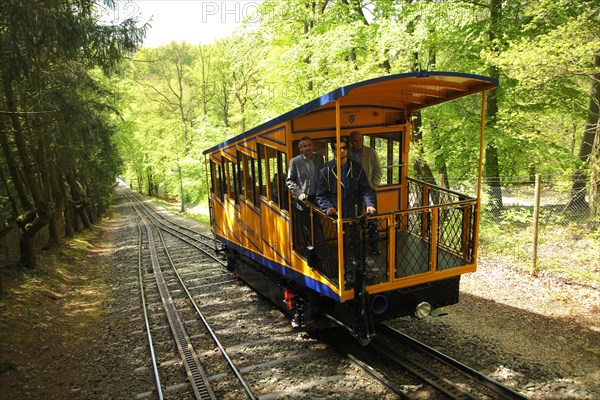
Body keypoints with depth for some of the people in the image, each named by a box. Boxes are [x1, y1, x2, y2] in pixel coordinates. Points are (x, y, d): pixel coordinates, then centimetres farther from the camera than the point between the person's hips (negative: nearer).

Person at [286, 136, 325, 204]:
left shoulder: (320, 158, 5)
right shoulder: (294, 161, -5)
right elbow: (289, 180, -1)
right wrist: (299, 193, -14)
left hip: (317, 197, 3)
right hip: (303, 198, -3)